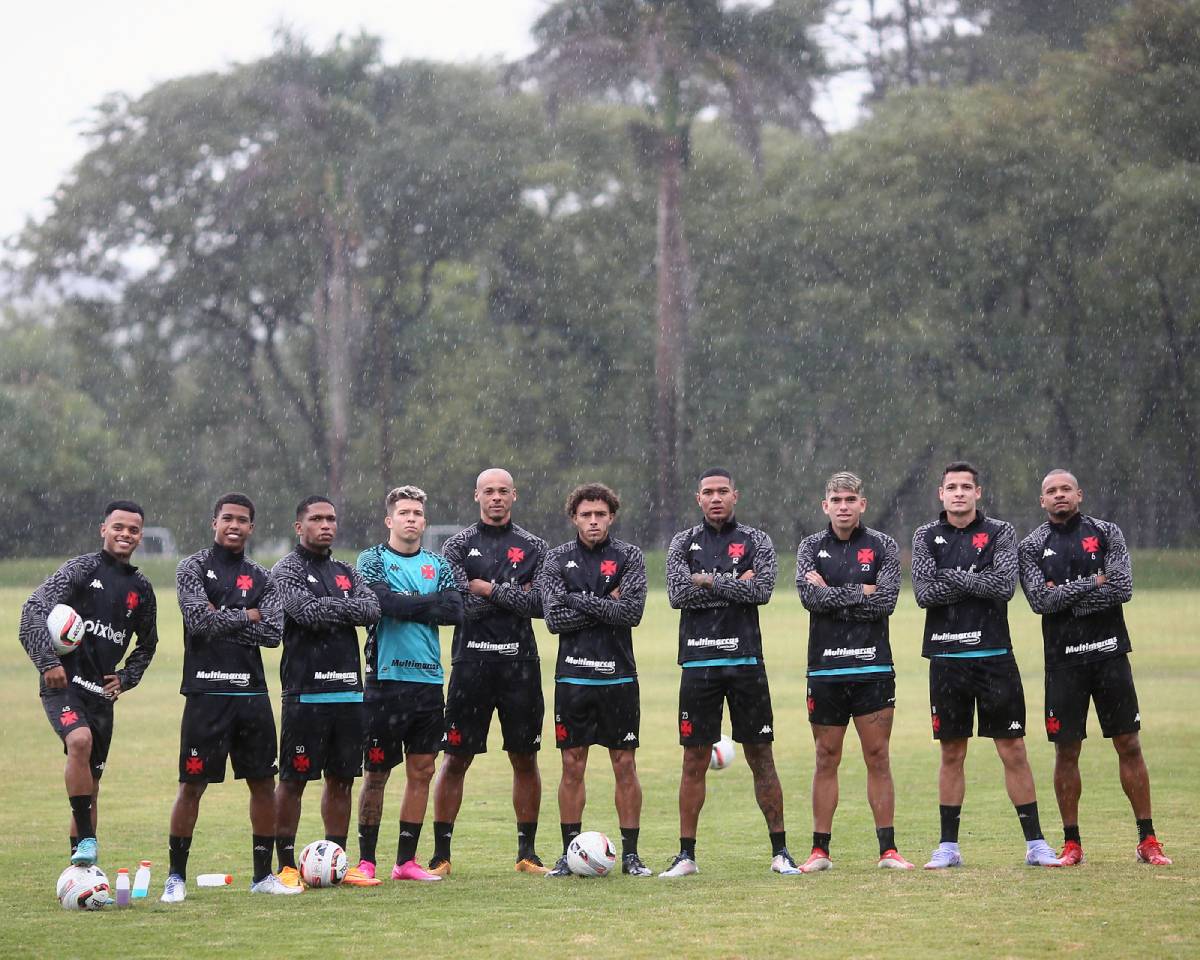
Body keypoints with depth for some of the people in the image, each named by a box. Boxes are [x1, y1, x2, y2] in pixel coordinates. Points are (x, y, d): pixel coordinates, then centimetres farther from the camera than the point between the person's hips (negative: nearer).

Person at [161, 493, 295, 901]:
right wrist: (247, 615, -5)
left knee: (263, 783, 7)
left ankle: (263, 875, 16)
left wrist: (220, 621, -9)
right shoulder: (193, 568, 1)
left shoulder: (261, 579, 13)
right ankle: (176, 876, 6)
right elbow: (199, 619, -15)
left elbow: (273, 633, -2)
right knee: (192, 785, -2)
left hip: (252, 692, 4)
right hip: (206, 692, -4)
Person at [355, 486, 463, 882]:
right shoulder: (372, 560, 1)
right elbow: (387, 603, -17)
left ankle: (406, 860, 13)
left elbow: (456, 611, -3)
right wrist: (431, 604, -6)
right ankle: (366, 860, 7)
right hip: (385, 680, -4)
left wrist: (407, 605, -9)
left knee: (421, 771, 6)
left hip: (428, 681, 4)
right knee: (377, 773, -1)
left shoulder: (438, 565, 13)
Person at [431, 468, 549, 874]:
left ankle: (527, 852, 14)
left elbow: (540, 604, -5)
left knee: (525, 759, 6)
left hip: (520, 663, 2)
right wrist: (512, 596, -7)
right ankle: (441, 853, 5)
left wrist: (486, 588, -8)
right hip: (472, 662, -2)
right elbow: (457, 605, -10)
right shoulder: (458, 546, 4)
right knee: (456, 759, -1)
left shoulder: (533, 547, 9)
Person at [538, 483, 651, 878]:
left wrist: (578, 599, -10)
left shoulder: (629, 556, 2)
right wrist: (606, 606, -10)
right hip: (573, 677, 1)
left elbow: (632, 611, -12)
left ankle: (630, 853, 8)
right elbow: (555, 618, -8)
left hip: (619, 676, 0)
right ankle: (570, 853, 11)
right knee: (572, 766, 4)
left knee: (625, 765, 2)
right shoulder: (557, 559, 4)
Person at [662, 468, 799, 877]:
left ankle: (780, 850, 7)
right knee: (694, 759, 2)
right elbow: (678, 594, -6)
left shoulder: (756, 542, 6)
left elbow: (761, 590, -11)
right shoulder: (683, 543, 9)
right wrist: (735, 586, -7)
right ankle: (686, 854, 8)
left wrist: (708, 582, -8)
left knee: (760, 755, 2)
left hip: (746, 662, -1)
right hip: (698, 663, 1)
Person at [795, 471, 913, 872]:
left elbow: (886, 600, -10)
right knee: (826, 759, 5)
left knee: (878, 758, 1)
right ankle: (820, 850, 10)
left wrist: (832, 593, -8)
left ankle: (888, 850, 5)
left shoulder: (883, 546, 4)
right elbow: (809, 596, -10)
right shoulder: (811, 547, 7)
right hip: (825, 669, 1)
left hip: (873, 667, -1)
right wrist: (861, 593, -10)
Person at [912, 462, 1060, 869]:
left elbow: (1005, 585, -12)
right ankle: (948, 846, 14)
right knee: (952, 753, 7)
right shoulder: (926, 537, 8)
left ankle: (1034, 843, 3)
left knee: (1013, 750, -1)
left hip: (995, 656, -1)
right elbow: (924, 592, -7)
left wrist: (952, 578, -8)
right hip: (946, 659, 1)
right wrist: (978, 582, -10)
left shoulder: (999, 533, 4)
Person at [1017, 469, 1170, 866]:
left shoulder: (1106, 533, 5)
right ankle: (1072, 844, 10)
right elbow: (1041, 600, -10)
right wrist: (1093, 583, -10)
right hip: (1064, 661, 0)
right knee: (1066, 751, 2)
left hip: (1110, 654, 0)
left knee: (1129, 745, 1)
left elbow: (1123, 587, -9)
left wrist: (1065, 597, -11)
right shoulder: (1032, 546, 5)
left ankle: (1148, 840, 5)